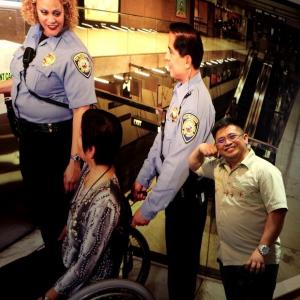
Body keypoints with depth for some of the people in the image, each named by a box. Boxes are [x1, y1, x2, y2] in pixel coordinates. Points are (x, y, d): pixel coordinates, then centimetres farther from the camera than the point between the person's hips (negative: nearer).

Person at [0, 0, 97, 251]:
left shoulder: (73, 53, -24)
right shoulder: (34, 33, 0)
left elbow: (81, 109, -28)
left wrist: (75, 160, -29)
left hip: (55, 137, -8)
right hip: (26, 129, 8)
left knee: (54, 199, 13)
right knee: (33, 191, 26)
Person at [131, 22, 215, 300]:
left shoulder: (196, 102, -28)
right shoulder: (181, 89, 1)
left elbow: (177, 164, -29)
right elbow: (162, 138, 8)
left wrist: (147, 209, -23)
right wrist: (142, 178, 12)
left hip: (186, 192, -9)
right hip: (174, 187, 9)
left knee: (182, 256, 12)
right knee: (175, 248, 26)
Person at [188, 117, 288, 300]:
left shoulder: (265, 170, -15)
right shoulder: (218, 167, 7)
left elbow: (278, 211, -20)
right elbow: (193, 166, 24)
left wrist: (262, 249, -23)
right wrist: (200, 149, 3)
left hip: (257, 261, -7)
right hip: (226, 258, 7)